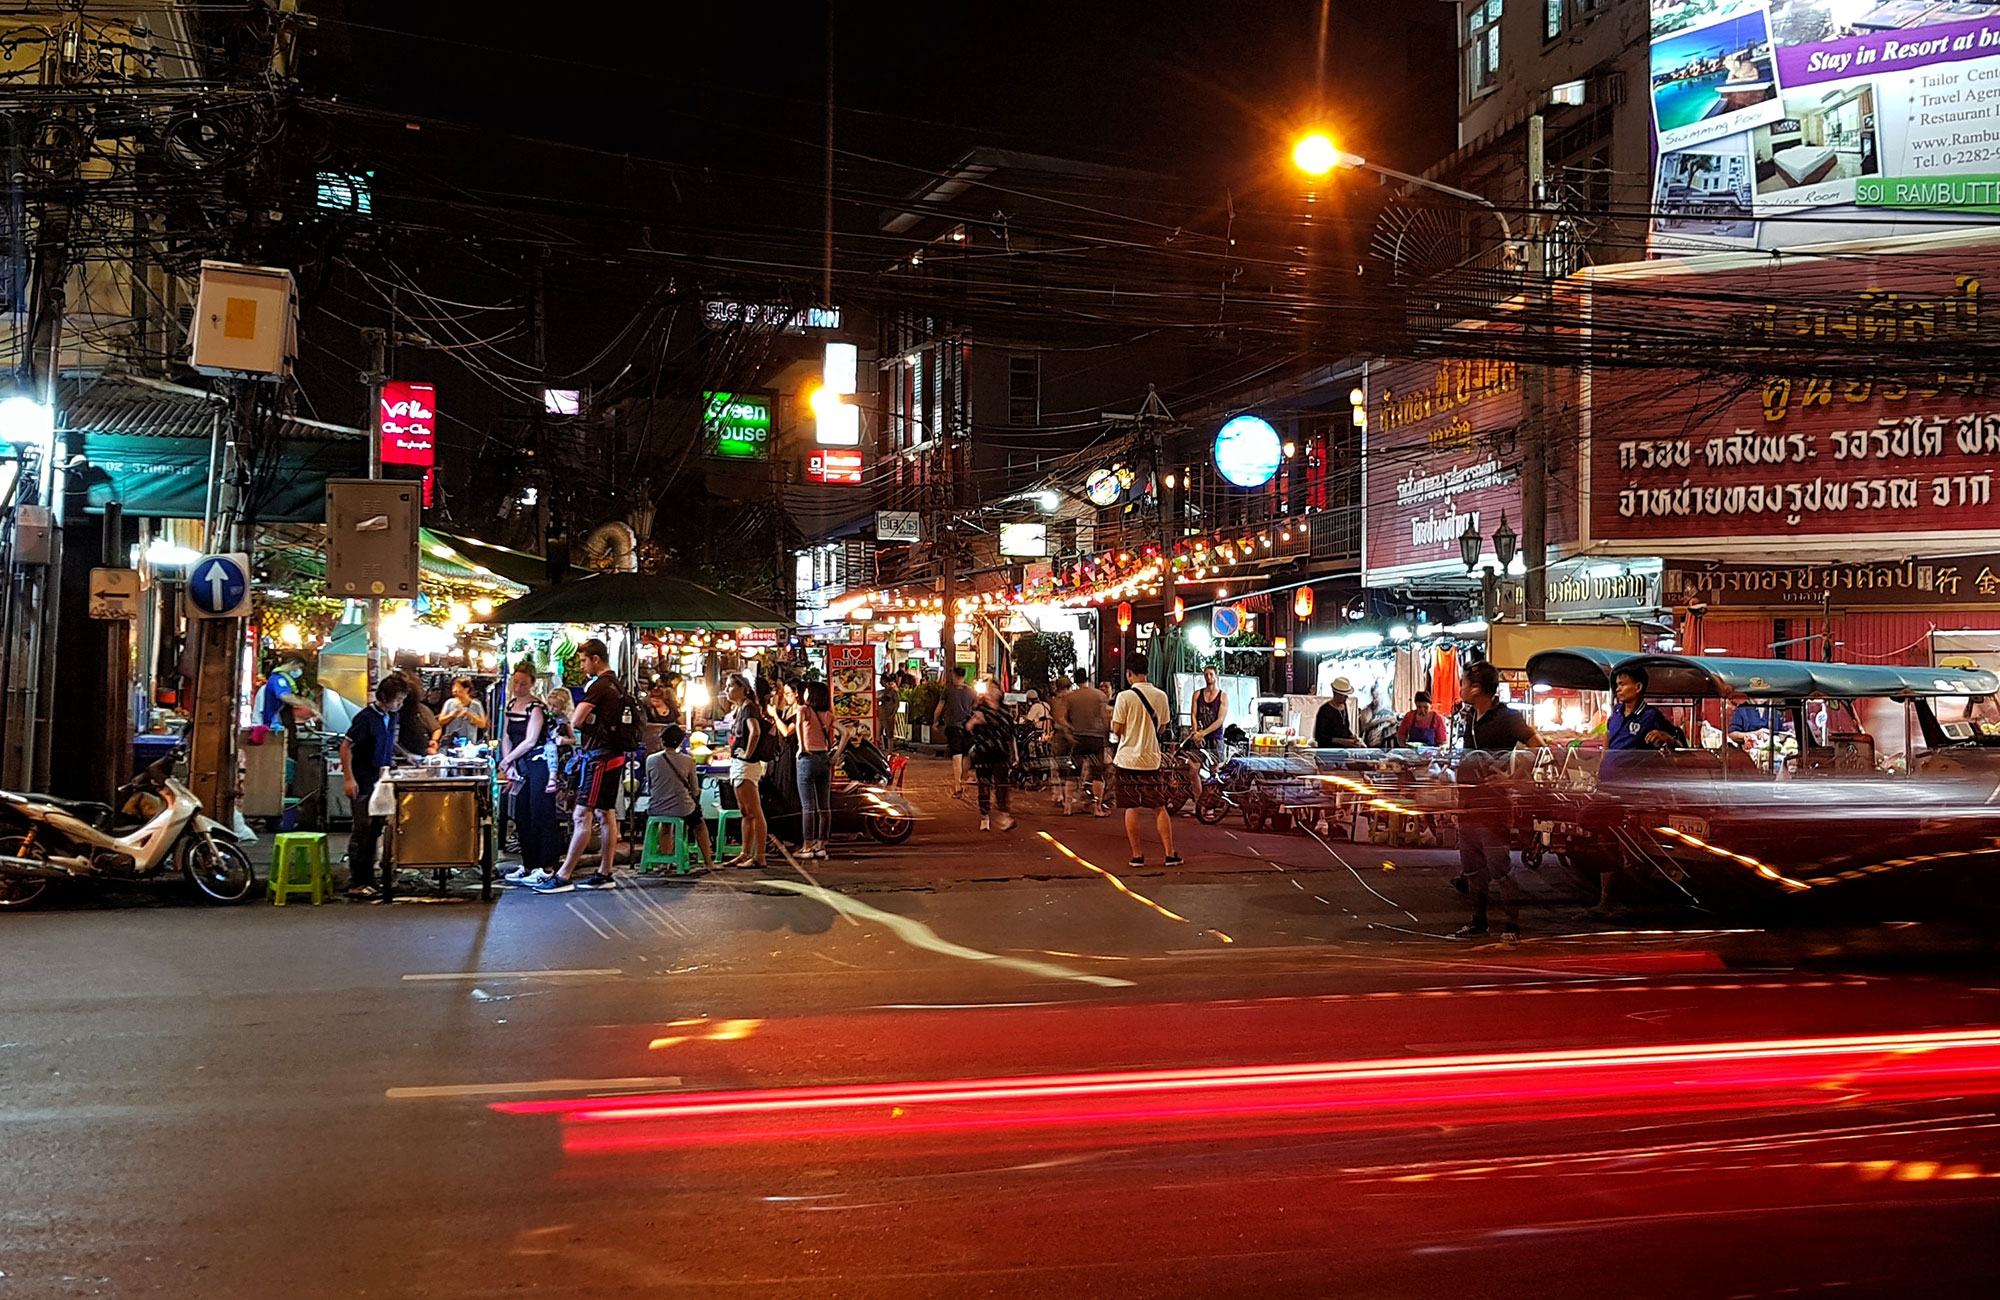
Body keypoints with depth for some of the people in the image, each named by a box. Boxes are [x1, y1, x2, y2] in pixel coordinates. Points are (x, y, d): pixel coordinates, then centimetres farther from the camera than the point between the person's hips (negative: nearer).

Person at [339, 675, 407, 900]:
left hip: (378, 781, 8)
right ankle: (356, 884, -3)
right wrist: (349, 779, -19)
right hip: (362, 783, -8)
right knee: (363, 831, -7)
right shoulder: (367, 717, -17)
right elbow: (345, 747, -16)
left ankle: (367, 880, 17)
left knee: (375, 830, 10)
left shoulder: (391, 717, 8)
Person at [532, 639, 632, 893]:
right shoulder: (617, 686, 16)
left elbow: (576, 721, -17)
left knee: (582, 816, -10)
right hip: (614, 755, 10)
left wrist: (573, 715, 4)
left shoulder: (599, 686, -14)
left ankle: (563, 877, -10)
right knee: (606, 815, 11)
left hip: (599, 758, -10)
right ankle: (604, 874, 15)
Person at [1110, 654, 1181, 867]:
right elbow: (1161, 727, 12)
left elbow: (1117, 730, -9)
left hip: (1128, 758, -3)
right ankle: (1169, 854, 7)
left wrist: (1112, 719, 11)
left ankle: (1137, 855, 5)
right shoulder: (1161, 696, 2)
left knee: (1131, 808, 5)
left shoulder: (1125, 697, -11)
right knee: (1159, 808, 10)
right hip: (1152, 759, 3)